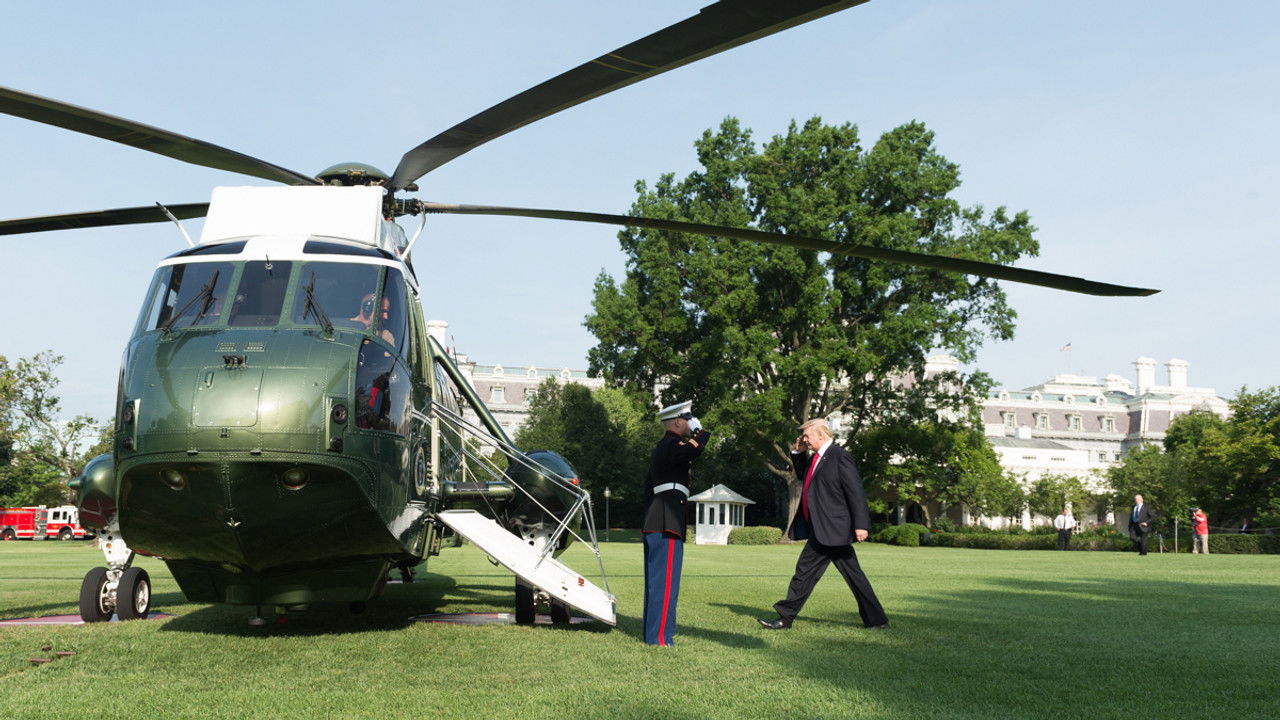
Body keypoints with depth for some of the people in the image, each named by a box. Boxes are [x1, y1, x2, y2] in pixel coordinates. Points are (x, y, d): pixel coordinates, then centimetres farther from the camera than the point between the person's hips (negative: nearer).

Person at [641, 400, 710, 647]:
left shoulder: (661, 448, 22)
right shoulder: (672, 445, -9)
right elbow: (695, 449, -28)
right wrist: (699, 431, -7)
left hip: (654, 525, 11)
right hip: (667, 525, -11)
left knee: (656, 580, 13)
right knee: (665, 580, -9)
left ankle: (654, 633, 19)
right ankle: (659, 637, -8)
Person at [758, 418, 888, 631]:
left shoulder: (839, 457, -13)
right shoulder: (816, 457, 15)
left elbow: (856, 492, -16)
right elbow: (803, 477, 34)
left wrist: (860, 525, -20)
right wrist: (797, 453, 18)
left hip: (828, 529, -10)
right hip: (828, 528, 10)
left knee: (806, 570, -5)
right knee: (852, 574, 10)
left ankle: (786, 617, 1)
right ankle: (876, 619, 14)